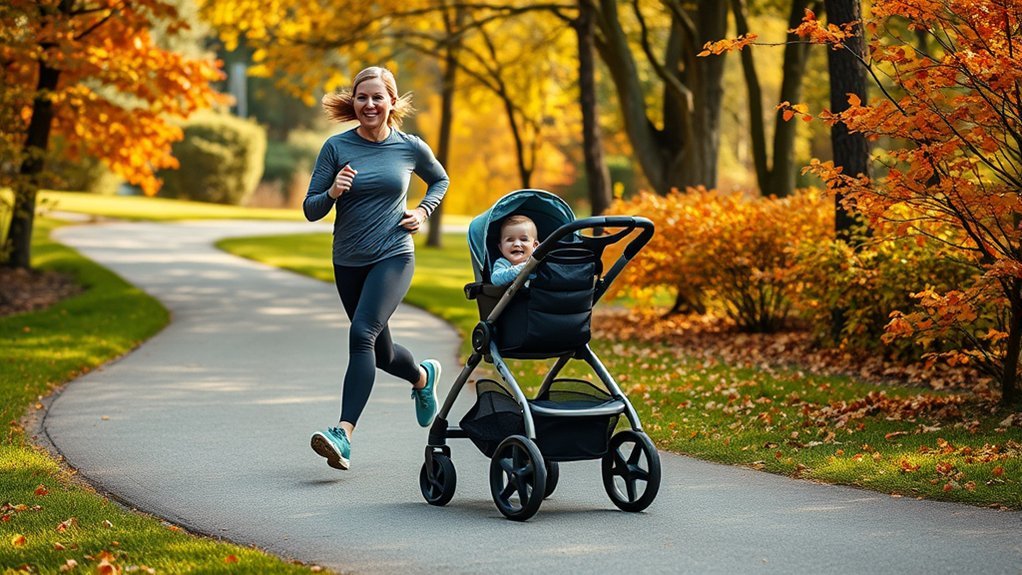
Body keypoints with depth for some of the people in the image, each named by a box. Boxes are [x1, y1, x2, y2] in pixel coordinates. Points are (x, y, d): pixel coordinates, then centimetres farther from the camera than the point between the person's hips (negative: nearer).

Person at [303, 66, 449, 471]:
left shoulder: (411, 148, -1)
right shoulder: (337, 147, -3)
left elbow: (440, 180, 20)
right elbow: (310, 210, -2)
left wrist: (424, 211, 3)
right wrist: (332, 193, -22)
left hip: (393, 257, -3)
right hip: (348, 262, 3)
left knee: (362, 334, -24)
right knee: (381, 353, 14)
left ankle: (344, 434, -30)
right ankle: (423, 377, 49)